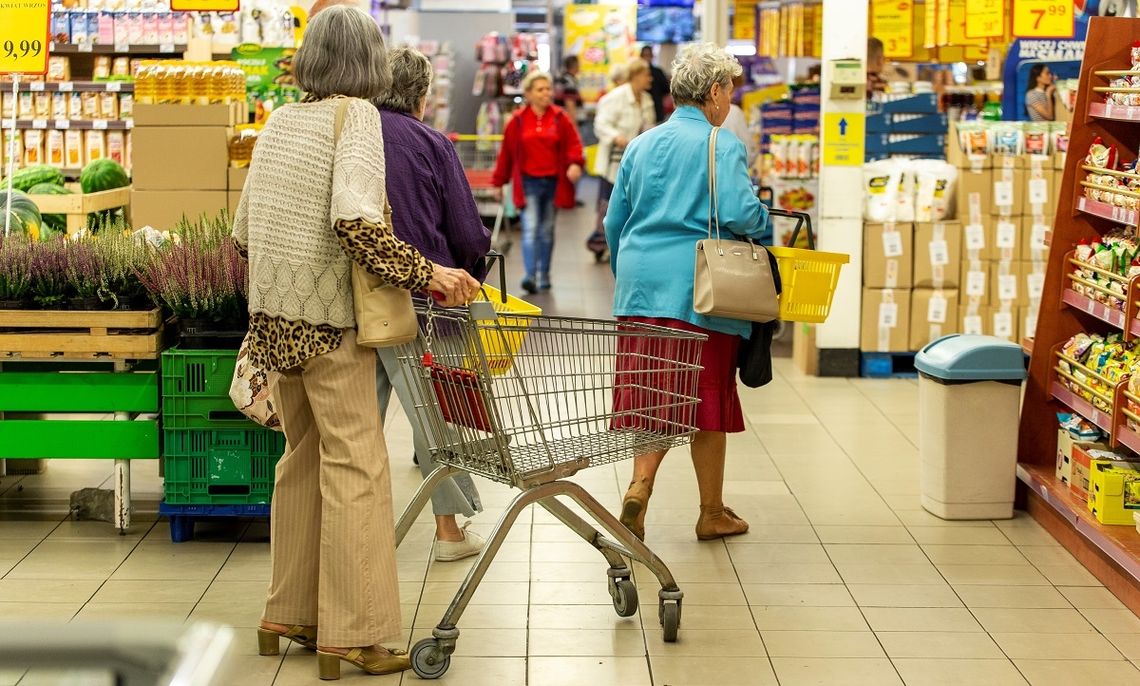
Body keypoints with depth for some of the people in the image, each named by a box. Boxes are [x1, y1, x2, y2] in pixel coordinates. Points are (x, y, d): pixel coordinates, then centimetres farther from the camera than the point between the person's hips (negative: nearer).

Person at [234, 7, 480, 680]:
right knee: (355, 466, -2)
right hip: (328, 319, -8)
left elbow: (244, 230, 14)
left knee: (304, 459, 17)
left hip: (276, 318, 8)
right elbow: (354, 219, -24)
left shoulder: (279, 120, 11)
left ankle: (289, 614, 24)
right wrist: (424, 273, -18)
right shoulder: (356, 114, -10)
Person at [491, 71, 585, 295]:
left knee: (546, 231, 12)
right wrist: (498, 183, 7)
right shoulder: (518, 120, 0)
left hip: (553, 182, 2)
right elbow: (506, 153, 5)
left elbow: (574, 144, 1)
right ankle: (530, 276, -19)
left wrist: (575, 163, -20)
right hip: (528, 182, -2)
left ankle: (543, 275, 23)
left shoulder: (560, 118, 3)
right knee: (530, 228, -12)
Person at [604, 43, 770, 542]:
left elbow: (614, 223, 18)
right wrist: (764, 225, 3)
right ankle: (713, 514, 15)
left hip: (641, 288, 5)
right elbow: (740, 214, -18)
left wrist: (625, 275, 31)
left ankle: (639, 486, -14)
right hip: (699, 289, -5)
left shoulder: (640, 146, 14)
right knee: (707, 396, 5)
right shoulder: (721, 146, -6)